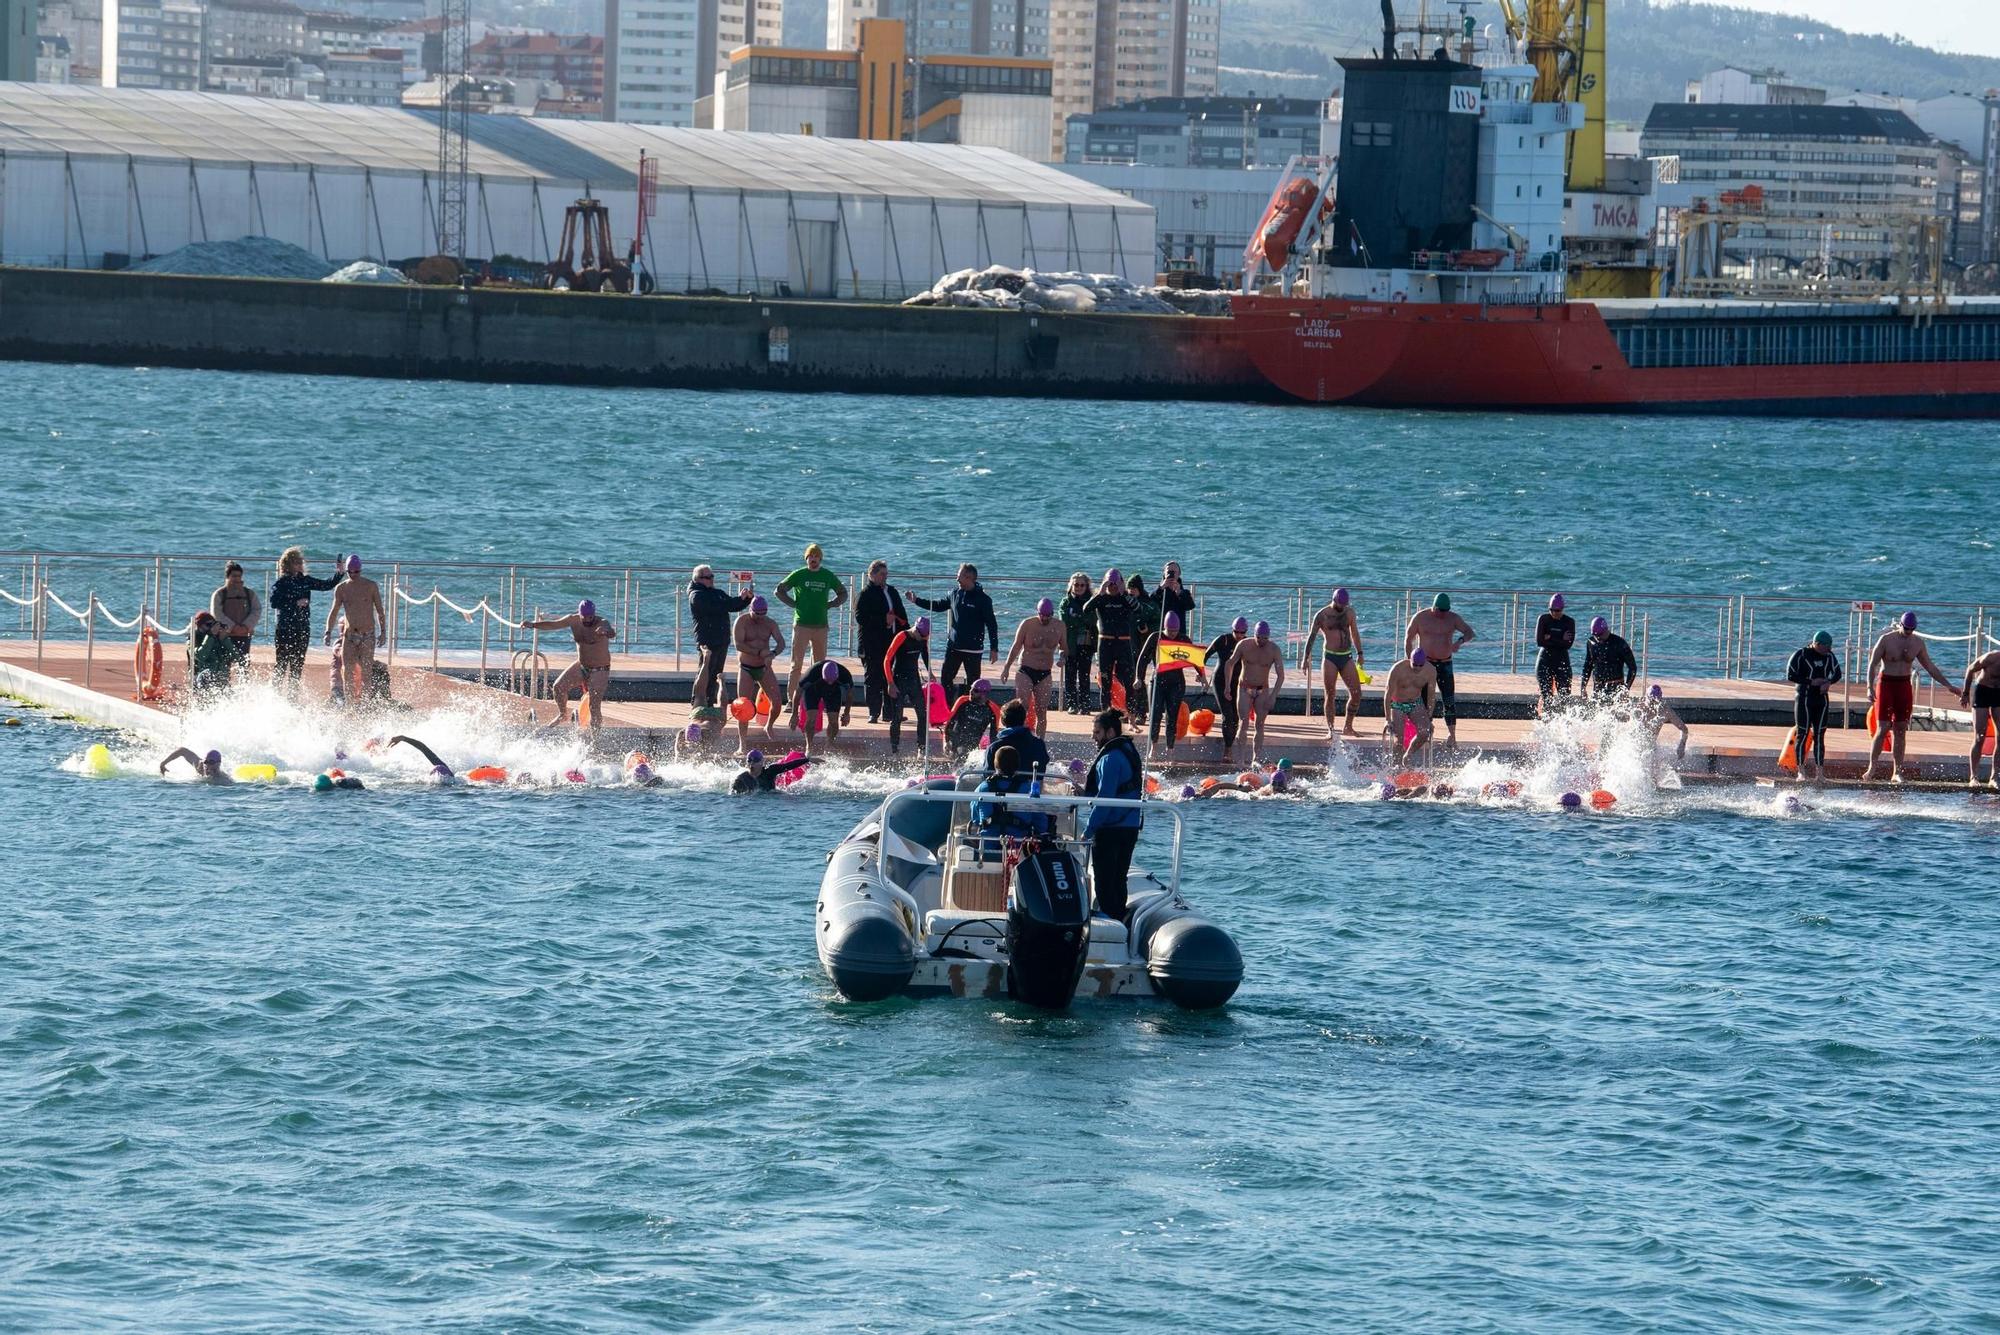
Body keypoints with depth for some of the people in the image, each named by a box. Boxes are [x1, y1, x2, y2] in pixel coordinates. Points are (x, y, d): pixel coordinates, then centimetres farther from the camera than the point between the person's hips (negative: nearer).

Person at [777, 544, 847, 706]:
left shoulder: (828, 576, 8)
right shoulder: (799, 575, 1)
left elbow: (843, 593, 21)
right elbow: (779, 590, 6)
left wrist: (829, 605, 6)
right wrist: (794, 604, -3)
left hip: (821, 625, 3)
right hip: (801, 624, -3)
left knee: (820, 665, 7)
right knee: (797, 665, -6)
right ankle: (791, 699, -4)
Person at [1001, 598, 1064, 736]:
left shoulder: (1059, 627, 1)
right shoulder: (1027, 625, -7)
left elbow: (1063, 647, 14)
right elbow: (1016, 647, 1)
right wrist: (1007, 668, -1)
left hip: (1045, 674, 3)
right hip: (1026, 672, -3)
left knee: (1042, 711, 3)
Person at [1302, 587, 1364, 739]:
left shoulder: (1349, 612, 7)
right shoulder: (1322, 615, -5)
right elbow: (1311, 637, -3)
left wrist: (1360, 654, 21)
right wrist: (1305, 659, -7)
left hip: (1347, 657, 4)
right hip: (1330, 658, -4)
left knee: (1356, 693, -3)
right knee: (1330, 695, -3)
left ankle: (1348, 727, 9)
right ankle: (1330, 730, 2)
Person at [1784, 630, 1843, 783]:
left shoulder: (1829, 656, 6)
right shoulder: (1801, 655, -7)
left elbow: (1837, 674, 12)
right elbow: (1790, 675, -10)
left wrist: (1828, 683, -9)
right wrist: (1811, 682, -15)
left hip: (1821, 698, 4)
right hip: (1804, 698, -4)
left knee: (1819, 735, 2)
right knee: (1802, 734, -5)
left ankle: (1820, 771, 3)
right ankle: (1801, 771, -2)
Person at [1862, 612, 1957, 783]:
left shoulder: (1918, 643, 4)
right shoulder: (1886, 640, -8)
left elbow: (1930, 667, 13)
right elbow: (1872, 664, -8)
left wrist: (1948, 686, 11)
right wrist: (1870, 688, -19)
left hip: (1904, 685, 4)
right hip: (1886, 684, -4)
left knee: (1900, 730, 2)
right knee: (1883, 729, -9)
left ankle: (1896, 772, 4)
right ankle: (1871, 769, -5)